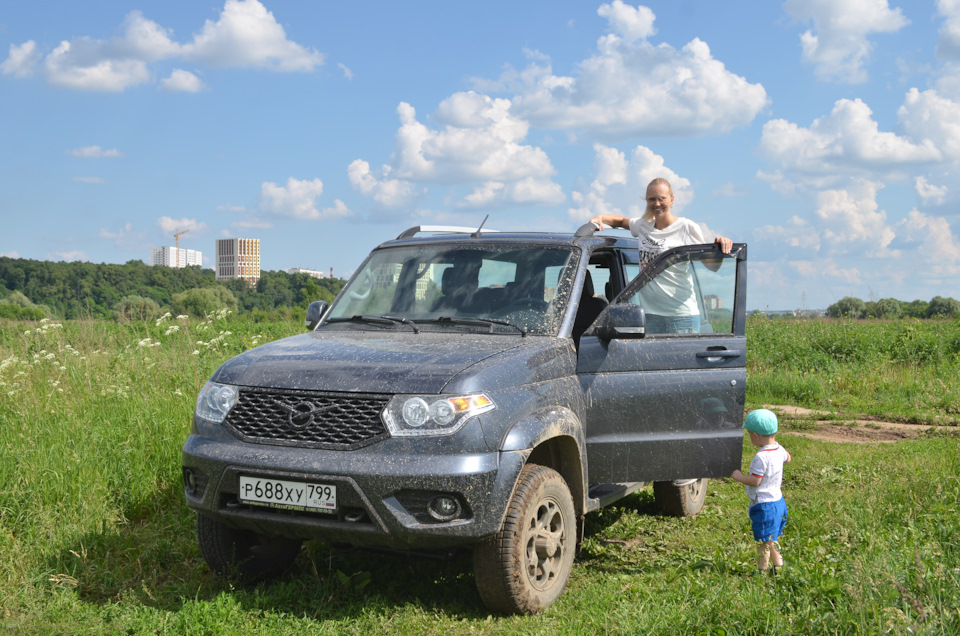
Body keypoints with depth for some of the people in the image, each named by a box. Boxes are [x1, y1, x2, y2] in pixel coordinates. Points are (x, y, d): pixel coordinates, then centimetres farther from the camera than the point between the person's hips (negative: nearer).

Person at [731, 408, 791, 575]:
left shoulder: (761, 457, -25)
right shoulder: (779, 450, 1)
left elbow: (755, 481, -23)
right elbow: (787, 459, 24)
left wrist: (738, 476, -7)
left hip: (763, 505, -9)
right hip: (778, 501, 9)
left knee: (763, 541, 2)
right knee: (773, 539, 21)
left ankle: (762, 572, 12)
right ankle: (777, 567, 30)